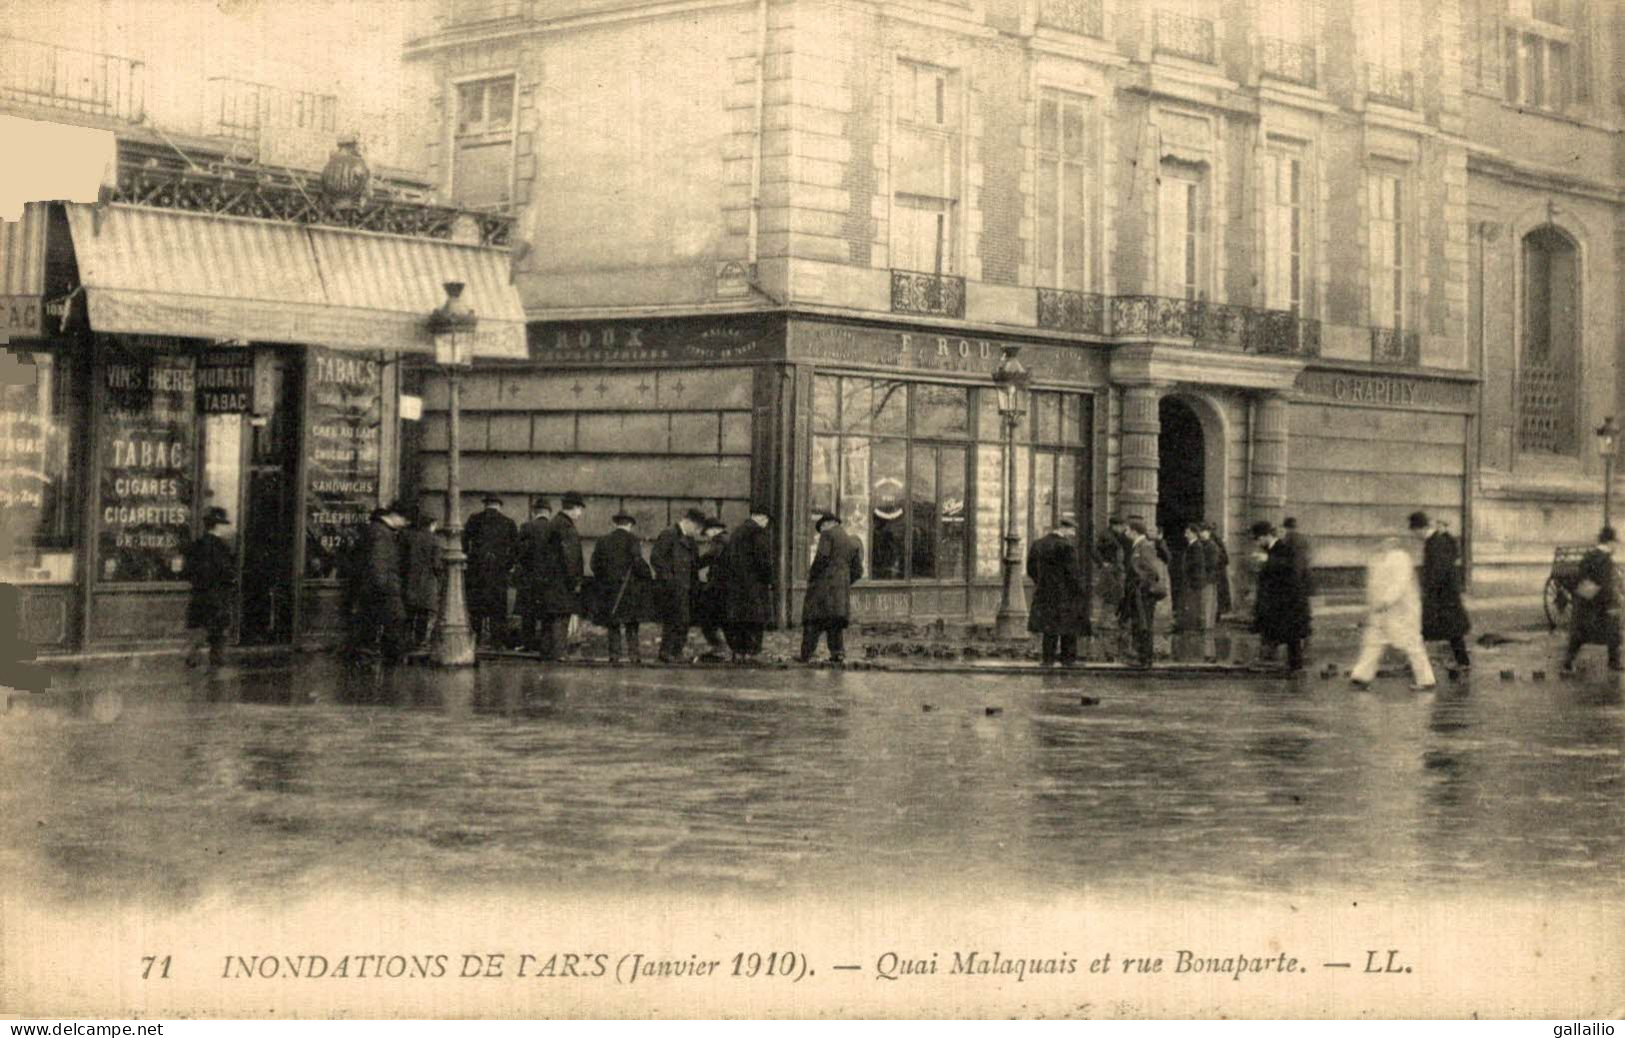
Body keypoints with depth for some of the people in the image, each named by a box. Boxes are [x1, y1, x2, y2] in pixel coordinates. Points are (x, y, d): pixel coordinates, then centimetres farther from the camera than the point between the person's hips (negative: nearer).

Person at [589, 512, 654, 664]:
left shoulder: (603, 541, 6)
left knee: (613, 624, 7)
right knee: (631, 624, 3)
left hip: (608, 588, 3)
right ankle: (633, 653, -1)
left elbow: (595, 563, 4)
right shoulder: (632, 540, -6)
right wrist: (650, 574, 0)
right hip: (630, 588, -3)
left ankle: (614, 654, 3)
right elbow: (637, 562, -15)